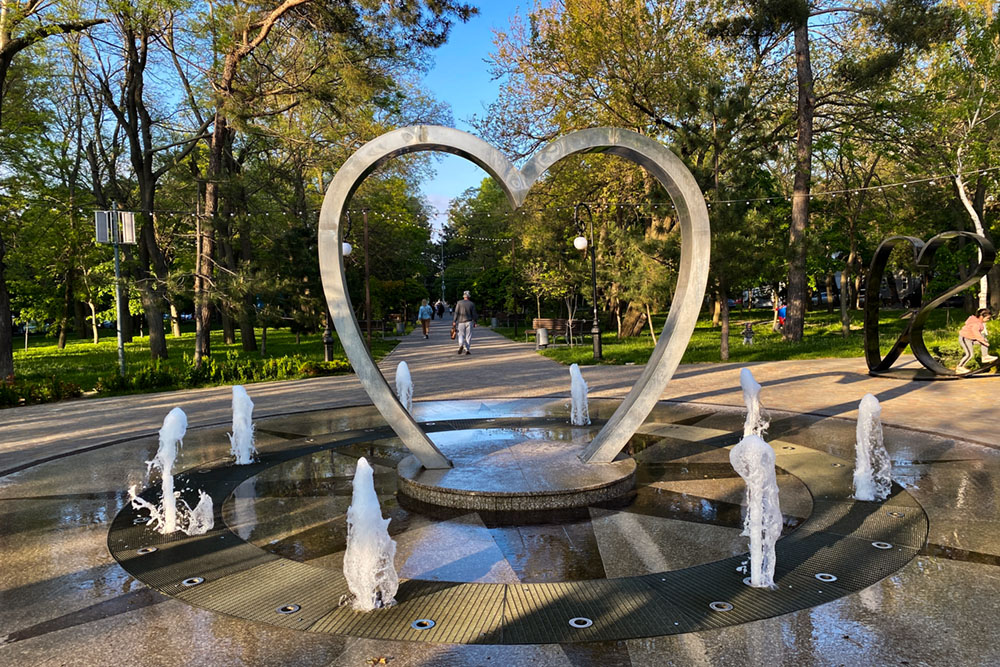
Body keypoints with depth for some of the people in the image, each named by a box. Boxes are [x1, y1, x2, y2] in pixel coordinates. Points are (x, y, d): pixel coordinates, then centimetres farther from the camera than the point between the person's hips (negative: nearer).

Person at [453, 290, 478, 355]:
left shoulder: (459, 303, -3)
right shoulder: (472, 304, 0)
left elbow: (456, 312, -5)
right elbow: (474, 314, 1)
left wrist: (454, 321, -1)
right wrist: (474, 322, 10)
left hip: (461, 321, 0)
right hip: (469, 322, 0)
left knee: (461, 335, 9)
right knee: (468, 336, 5)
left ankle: (461, 345, -17)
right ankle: (467, 349, -1)